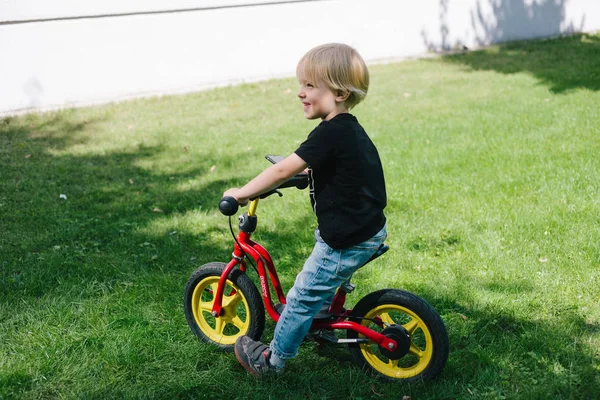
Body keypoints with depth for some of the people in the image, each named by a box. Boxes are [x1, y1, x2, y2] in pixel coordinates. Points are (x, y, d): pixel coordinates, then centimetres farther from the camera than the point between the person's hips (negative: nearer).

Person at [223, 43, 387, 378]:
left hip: (347, 242, -9)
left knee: (303, 297, 5)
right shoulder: (349, 128, 8)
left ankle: (273, 360, 19)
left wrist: (242, 193, -13)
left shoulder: (331, 133, -22)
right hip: (369, 230, 9)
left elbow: (283, 171, -21)